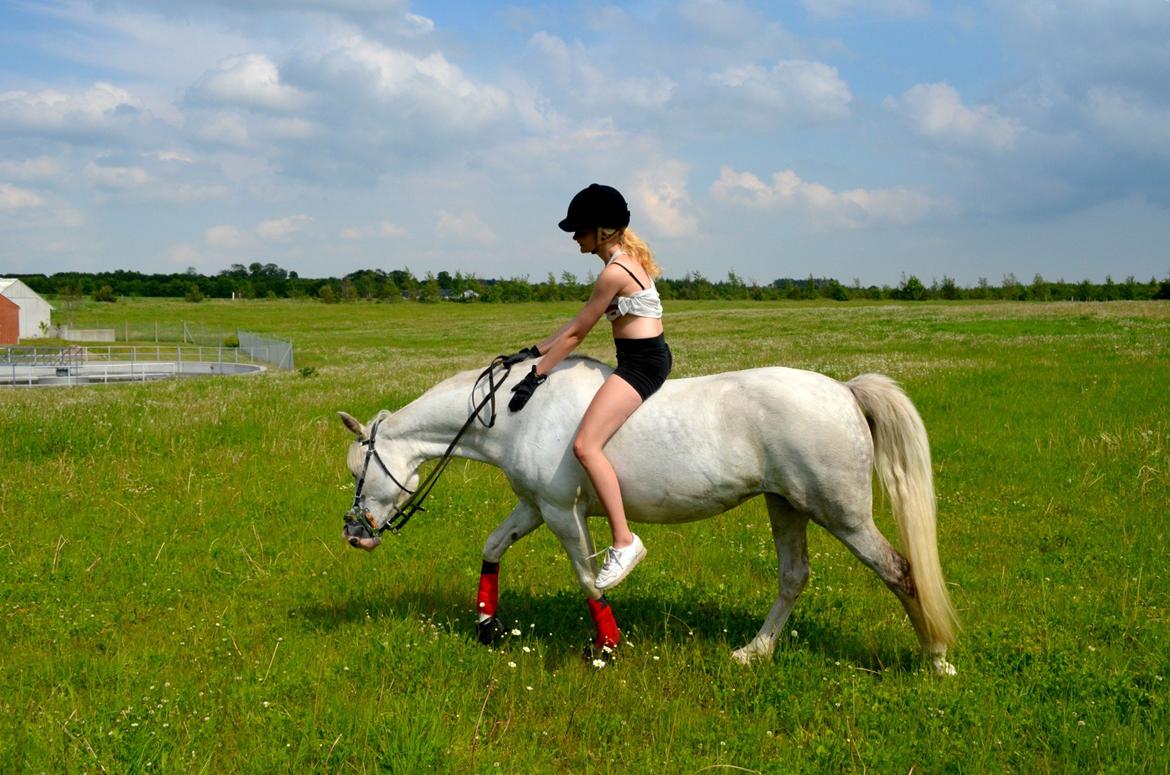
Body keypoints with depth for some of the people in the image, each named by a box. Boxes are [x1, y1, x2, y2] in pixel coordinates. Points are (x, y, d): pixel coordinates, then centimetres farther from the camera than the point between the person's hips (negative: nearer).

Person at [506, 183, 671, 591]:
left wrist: (536, 375, -8)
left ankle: (624, 542, -21)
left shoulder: (613, 272, -16)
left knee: (585, 444, -20)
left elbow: (576, 333, -13)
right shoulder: (628, 259, 15)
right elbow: (579, 321, 18)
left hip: (641, 363, -12)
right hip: (646, 358, 12)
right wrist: (535, 351, 17)